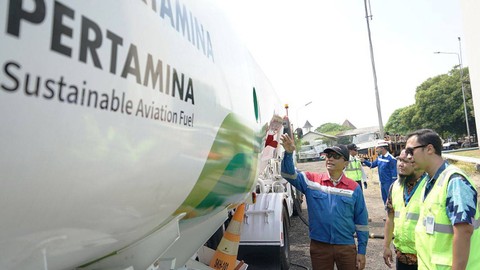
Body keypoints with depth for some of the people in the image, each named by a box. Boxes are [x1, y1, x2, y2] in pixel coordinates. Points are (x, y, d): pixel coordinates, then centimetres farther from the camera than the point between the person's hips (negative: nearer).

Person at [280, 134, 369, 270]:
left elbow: (361, 221, 2)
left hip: (346, 247, 0)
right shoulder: (311, 180, -4)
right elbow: (290, 174, -18)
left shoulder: (354, 188, -2)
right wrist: (289, 153, -36)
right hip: (319, 247, 0)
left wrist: (361, 251, 2)